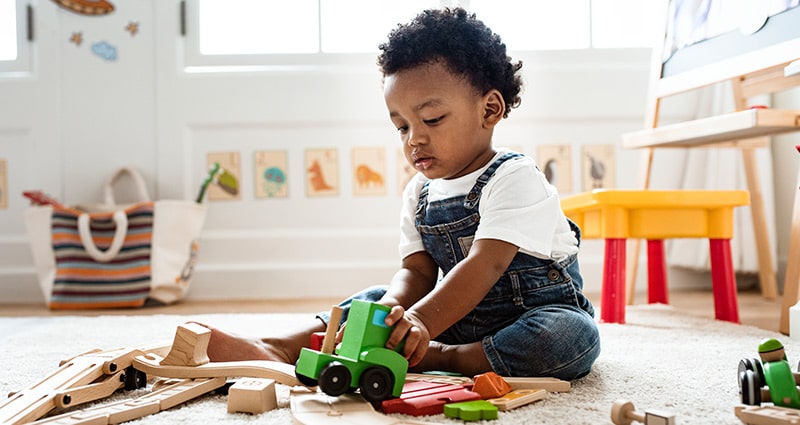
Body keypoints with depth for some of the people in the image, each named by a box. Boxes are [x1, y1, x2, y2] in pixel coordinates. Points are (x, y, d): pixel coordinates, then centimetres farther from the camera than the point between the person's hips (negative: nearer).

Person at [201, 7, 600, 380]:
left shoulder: (515, 178, -18)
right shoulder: (419, 193, 4)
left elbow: (485, 266, -30)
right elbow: (416, 270, -4)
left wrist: (420, 324, -43)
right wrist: (395, 309, -29)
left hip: (541, 312, -5)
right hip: (460, 316, 6)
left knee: (574, 335, -36)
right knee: (377, 298, -6)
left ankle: (437, 358, -31)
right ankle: (281, 349, -22)